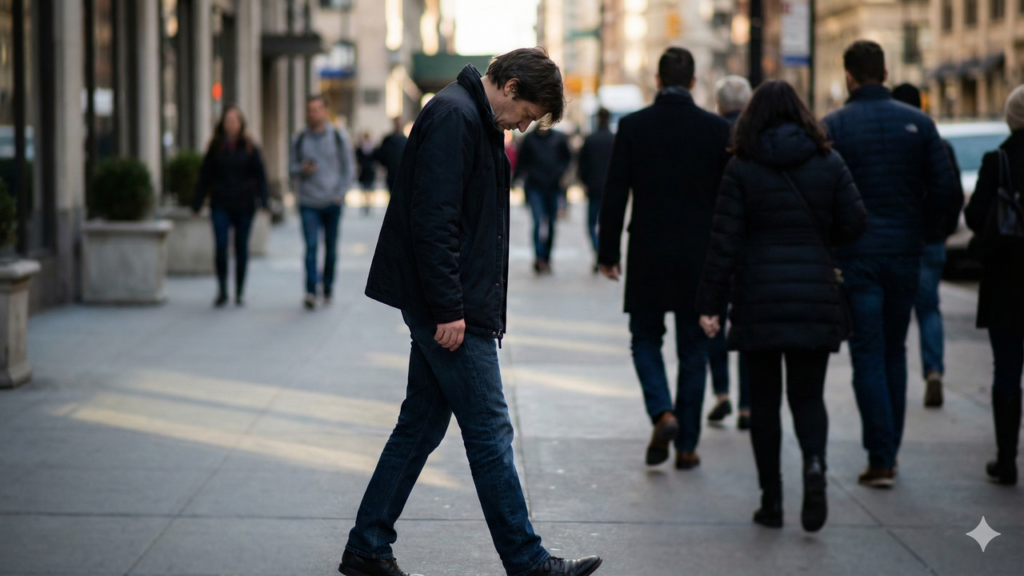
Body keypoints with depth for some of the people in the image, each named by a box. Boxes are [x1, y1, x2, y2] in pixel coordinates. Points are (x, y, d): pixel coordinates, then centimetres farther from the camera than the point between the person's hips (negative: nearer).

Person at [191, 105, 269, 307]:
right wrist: (197, 203, 6)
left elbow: (260, 175, 2)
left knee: (241, 247, 5)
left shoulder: (249, 147, 3)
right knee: (221, 245, -11)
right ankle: (222, 289, 0)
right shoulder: (216, 147, 5)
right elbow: (205, 176, 8)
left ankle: (239, 293, 14)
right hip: (221, 205, 0)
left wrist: (263, 199, -10)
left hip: (244, 205, 0)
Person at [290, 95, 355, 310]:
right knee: (311, 245, -13)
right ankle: (311, 290, -17)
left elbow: (349, 167, 9)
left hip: (332, 202, 0)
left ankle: (328, 288, 20)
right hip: (308, 203, 0)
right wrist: (302, 170, -10)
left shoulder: (338, 137, 4)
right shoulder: (299, 140, 6)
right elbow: (293, 168, 13)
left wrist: (341, 192, -2)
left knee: (331, 247, 7)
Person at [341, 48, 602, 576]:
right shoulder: (454, 117, -15)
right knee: (490, 433, -4)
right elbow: (433, 219, -22)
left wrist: (476, 308, 18)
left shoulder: (473, 119, 18)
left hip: (446, 309, 10)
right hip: (451, 311, -10)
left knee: (421, 424, 13)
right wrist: (450, 309, -23)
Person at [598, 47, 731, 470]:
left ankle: (662, 413, -10)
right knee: (693, 349, 9)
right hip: (699, 258, 1)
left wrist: (608, 252, 4)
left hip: (648, 257, -1)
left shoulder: (632, 126, -5)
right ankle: (686, 445, 11)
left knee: (646, 339, 14)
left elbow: (615, 195, -4)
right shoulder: (717, 129, -3)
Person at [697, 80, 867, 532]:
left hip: (759, 299, -1)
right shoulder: (829, 162, 3)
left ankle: (771, 499, 10)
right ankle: (814, 461, -19)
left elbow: (725, 240, -5)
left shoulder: (741, 168, -2)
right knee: (808, 394, 10)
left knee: (764, 399, 9)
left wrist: (710, 303, -3)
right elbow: (854, 224, 2)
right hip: (815, 299, 1)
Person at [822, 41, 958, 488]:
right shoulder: (917, 122, 2)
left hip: (856, 255, -3)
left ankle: (880, 460, -4)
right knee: (894, 353, 16)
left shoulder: (834, 126, -6)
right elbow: (943, 186, -1)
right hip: (905, 253, 3)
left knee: (868, 357, 0)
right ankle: (890, 451, 20)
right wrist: (925, 232, 12)